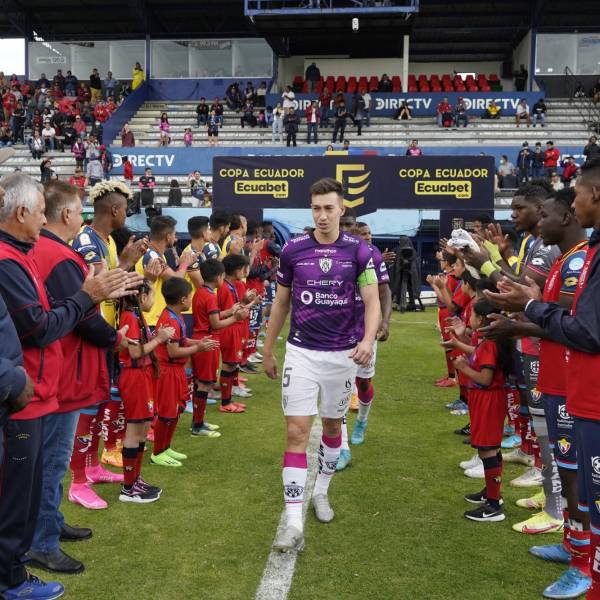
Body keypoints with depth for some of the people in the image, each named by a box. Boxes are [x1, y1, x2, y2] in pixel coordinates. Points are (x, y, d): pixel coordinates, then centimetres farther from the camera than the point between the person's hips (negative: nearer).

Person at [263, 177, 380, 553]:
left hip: (343, 353, 1)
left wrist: (368, 340, -27)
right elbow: (281, 303, 8)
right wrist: (268, 351, 12)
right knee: (297, 432, -7)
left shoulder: (359, 251, -5)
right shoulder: (293, 250, -2)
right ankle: (294, 523, -6)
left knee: (333, 426, 16)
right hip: (301, 352, 0)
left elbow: (373, 302, -8)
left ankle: (321, 491, 40)